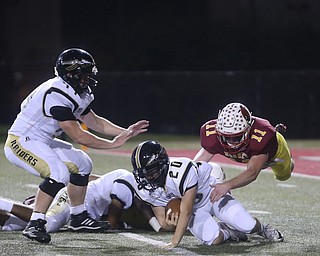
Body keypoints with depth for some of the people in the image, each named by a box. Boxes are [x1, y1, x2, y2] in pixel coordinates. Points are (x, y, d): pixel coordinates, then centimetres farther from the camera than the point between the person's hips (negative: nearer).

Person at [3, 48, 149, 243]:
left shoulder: (75, 93, 4)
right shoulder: (57, 95, -27)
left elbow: (94, 122, 19)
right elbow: (78, 136, -24)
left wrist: (125, 132, 11)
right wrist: (112, 144, -16)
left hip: (42, 141, 11)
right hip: (21, 142, -11)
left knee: (82, 163, 13)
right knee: (59, 174, -28)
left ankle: (79, 218, 23)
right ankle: (35, 225, -23)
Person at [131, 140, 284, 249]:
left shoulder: (181, 171, -36)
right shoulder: (146, 187, -15)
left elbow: (186, 212, -32)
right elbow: (162, 218, -4)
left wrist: (174, 243, -32)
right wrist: (169, 222, -30)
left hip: (211, 193, -4)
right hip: (196, 211, 4)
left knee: (247, 226, -21)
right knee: (212, 239, -26)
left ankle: (261, 229, 16)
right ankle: (228, 232, 9)